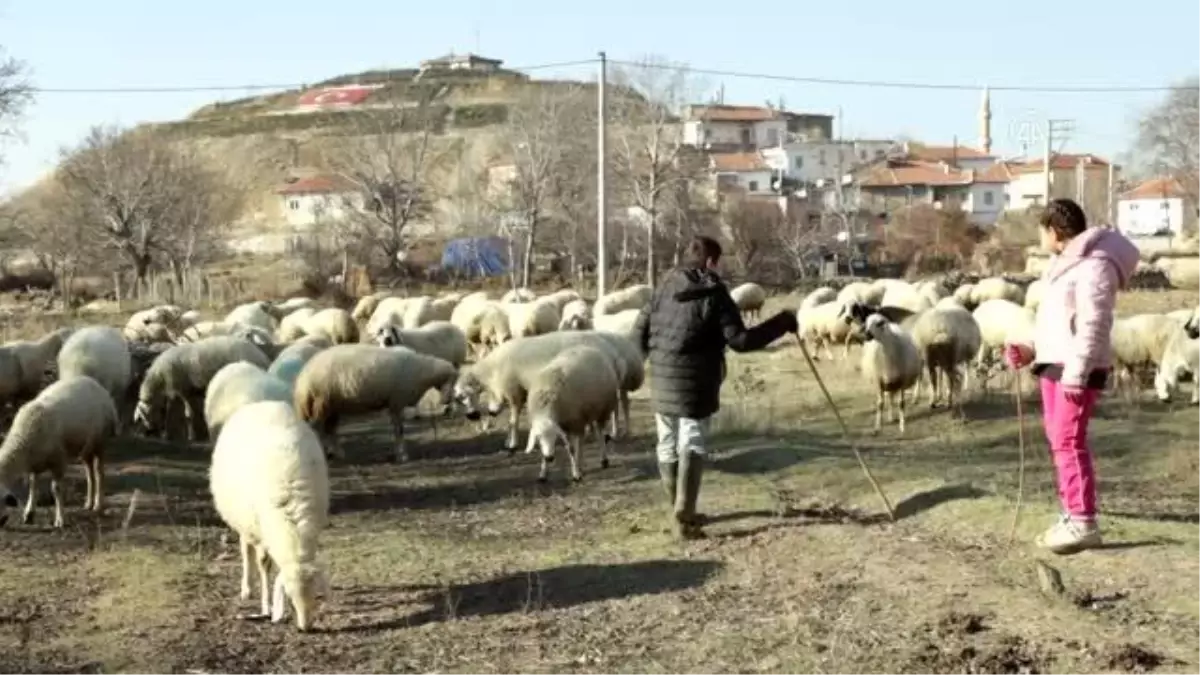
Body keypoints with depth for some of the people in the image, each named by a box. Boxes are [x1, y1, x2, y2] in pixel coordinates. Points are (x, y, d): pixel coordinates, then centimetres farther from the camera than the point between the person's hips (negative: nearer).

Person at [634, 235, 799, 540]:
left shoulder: (665, 287, 6)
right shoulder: (714, 294, -10)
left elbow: (640, 332, 8)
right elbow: (740, 340, -14)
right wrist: (780, 323, -6)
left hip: (662, 381, 6)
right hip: (695, 384, -6)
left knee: (668, 446, 14)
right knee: (691, 449, -1)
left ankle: (682, 512, 27)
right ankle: (684, 518, -7)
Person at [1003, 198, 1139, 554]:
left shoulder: (1093, 265, -14)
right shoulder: (1066, 263, 18)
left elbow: (1093, 325, -20)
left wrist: (1076, 372, -24)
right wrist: (1031, 350, 12)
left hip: (1077, 371, -10)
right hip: (1055, 365, 10)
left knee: (1069, 443, -12)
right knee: (1060, 442, 12)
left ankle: (1083, 522, -9)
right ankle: (1073, 515, 20)